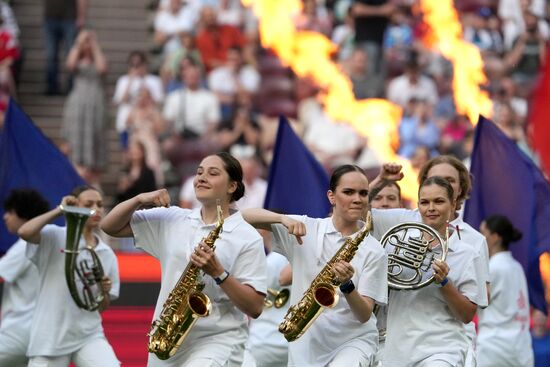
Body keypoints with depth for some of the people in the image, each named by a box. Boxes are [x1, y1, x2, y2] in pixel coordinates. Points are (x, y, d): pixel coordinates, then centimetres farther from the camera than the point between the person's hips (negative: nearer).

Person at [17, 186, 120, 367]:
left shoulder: (107, 254, 9)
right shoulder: (54, 237, -3)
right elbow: (24, 232, -26)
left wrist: (103, 292, -8)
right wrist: (59, 210, -16)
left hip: (90, 336, 3)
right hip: (49, 338, -3)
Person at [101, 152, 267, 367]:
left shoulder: (247, 238, -3)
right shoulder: (172, 220, 10)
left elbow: (255, 307, -8)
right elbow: (110, 227, 13)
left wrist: (218, 272, -20)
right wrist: (139, 200, -3)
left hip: (217, 341, -5)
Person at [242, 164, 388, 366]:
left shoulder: (374, 251, -4)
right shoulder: (306, 228, 0)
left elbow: (365, 315, -9)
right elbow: (245, 216, -3)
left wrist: (347, 285, -27)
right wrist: (283, 219, -20)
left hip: (353, 340, -2)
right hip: (305, 344, 2)